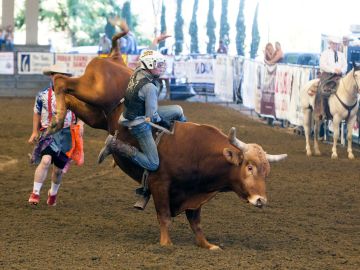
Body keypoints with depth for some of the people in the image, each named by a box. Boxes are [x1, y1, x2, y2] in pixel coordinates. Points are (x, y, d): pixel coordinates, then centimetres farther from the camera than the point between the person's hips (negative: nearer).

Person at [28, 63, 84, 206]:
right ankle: (35, 193, -20)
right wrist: (35, 132, 12)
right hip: (48, 133, -1)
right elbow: (37, 113, 14)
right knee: (46, 160, -25)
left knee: (59, 169, 9)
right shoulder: (43, 95, 1)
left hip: (66, 134, 2)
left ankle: (53, 193, 36)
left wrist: (80, 124, -7)